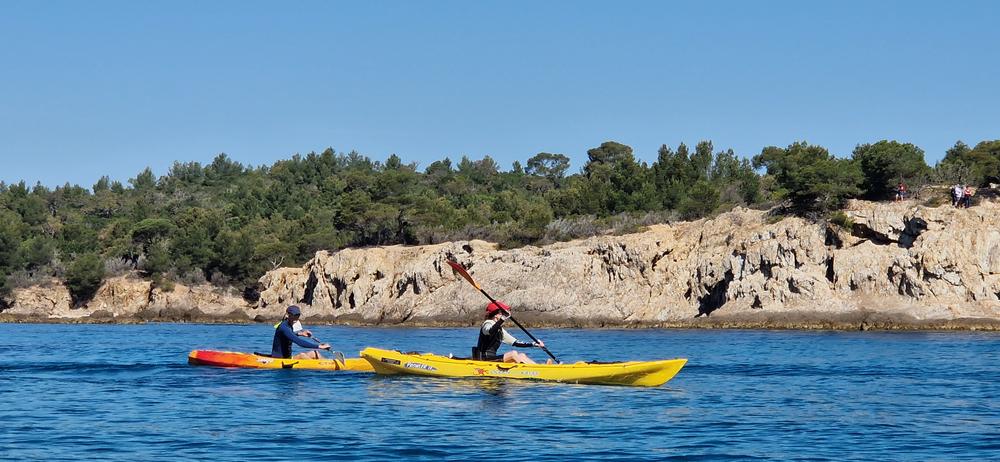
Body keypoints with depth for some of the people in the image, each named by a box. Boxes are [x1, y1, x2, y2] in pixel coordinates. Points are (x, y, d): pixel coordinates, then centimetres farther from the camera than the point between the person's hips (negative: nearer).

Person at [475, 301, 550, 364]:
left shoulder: (500, 330, 19)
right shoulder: (487, 324, -8)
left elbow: (515, 342, 18)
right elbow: (491, 331, -35)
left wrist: (534, 344, 9)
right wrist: (502, 319, -44)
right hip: (484, 359, -9)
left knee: (521, 355, -4)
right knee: (513, 354, -22)